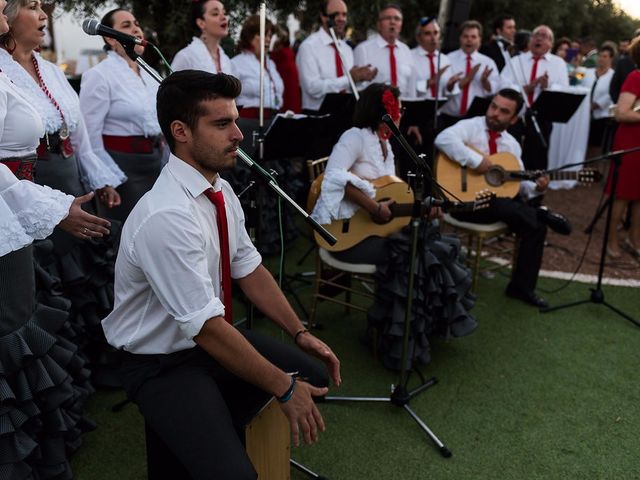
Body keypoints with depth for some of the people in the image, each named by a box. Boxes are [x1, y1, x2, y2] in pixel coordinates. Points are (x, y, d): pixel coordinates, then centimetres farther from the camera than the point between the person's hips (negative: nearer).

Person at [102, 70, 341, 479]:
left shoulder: (222, 190, -4)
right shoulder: (166, 217, -31)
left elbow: (250, 269, 5)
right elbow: (207, 328, -29)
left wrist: (300, 333, 0)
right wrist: (284, 389, -20)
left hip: (214, 336, 8)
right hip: (162, 366, -8)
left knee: (315, 374, 5)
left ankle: (212, 431, 15)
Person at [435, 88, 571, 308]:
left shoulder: (512, 144, 13)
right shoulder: (470, 127, -7)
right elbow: (443, 139, -30)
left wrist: (535, 187, -8)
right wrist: (476, 160, -32)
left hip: (499, 199, 6)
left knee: (536, 226, -9)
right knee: (504, 206, -35)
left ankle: (522, 286, 1)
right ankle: (545, 215, -7)